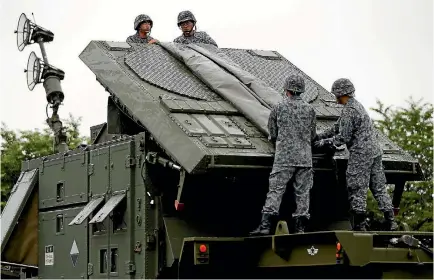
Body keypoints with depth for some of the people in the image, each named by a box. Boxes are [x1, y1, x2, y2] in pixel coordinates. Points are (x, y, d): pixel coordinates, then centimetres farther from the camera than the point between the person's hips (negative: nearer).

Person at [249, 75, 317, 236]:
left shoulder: (278, 108, 3)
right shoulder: (309, 109, 9)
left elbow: (272, 134, 10)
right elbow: (313, 135, 16)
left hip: (284, 157, -2)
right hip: (305, 157, 2)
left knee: (276, 190, -6)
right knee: (302, 192, 5)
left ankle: (266, 225, -15)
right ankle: (300, 227, 3)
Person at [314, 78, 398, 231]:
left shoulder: (348, 111, -14)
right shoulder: (357, 105, 18)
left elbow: (343, 138, -14)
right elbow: (338, 127, 25)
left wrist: (324, 142, -2)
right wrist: (320, 136, 25)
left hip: (361, 154, -9)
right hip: (375, 151, 9)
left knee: (357, 190, -3)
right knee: (379, 188, 10)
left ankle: (359, 225, -1)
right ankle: (391, 222, 8)